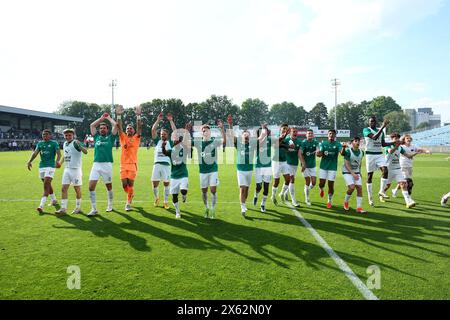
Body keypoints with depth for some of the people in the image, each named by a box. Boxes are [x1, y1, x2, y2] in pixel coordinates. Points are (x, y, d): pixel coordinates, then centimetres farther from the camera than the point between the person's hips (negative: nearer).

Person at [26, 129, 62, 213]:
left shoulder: (54, 143, -2)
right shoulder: (40, 143, 13)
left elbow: (58, 153, -13)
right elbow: (35, 153, 3)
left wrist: (57, 161, -33)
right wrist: (30, 161, -13)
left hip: (50, 166, -6)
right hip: (41, 166, 6)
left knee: (46, 185, -14)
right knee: (47, 185, 16)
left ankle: (41, 206, -19)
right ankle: (54, 200, 34)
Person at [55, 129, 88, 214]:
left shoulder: (75, 143, -13)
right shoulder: (64, 144, 11)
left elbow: (85, 152, -30)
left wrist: (80, 146, -47)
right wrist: (60, 162, 19)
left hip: (76, 169, -7)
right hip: (67, 169, 7)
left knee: (77, 189, 4)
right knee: (64, 189, 4)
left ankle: (78, 207, 17)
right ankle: (63, 208, 9)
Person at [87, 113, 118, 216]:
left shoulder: (110, 137, 8)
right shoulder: (97, 137, 16)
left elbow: (115, 125, 0)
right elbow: (92, 125, 18)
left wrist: (109, 118, 16)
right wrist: (101, 118, 23)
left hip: (107, 164, -2)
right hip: (96, 164, 3)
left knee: (109, 186, 9)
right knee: (91, 186, -8)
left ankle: (110, 206, 27)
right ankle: (94, 209, -1)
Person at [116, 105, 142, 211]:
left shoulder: (136, 138, 6)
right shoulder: (123, 137, 11)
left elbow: (139, 127, -5)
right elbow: (119, 127, 1)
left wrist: (138, 115, -15)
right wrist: (119, 115, -11)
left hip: (133, 164, -2)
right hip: (123, 165, 2)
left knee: (130, 184, -3)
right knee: (124, 185, 2)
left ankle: (128, 203, 8)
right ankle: (131, 194, 33)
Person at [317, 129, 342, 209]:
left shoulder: (337, 144, -3)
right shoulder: (323, 143, 3)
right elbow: (319, 154, -2)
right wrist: (319, 153, -27)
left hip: (332, 167, -1)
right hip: (323, 166, 1)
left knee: (331, 185, 0)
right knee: (321, 183, -1)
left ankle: (329, 201, 17)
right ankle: (321, 189, 37)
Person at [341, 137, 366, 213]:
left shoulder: (361, 152, 2)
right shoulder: (348, 151, -17)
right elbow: (346, 164, -18)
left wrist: (359, 172, 13)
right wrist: (353, 174, -23)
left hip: (356, 172, 6)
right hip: (347, 172, -6)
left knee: (359, 188, -5)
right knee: (352, 187, -19)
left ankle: (359, 207, 1)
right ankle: (346, 202, 8)